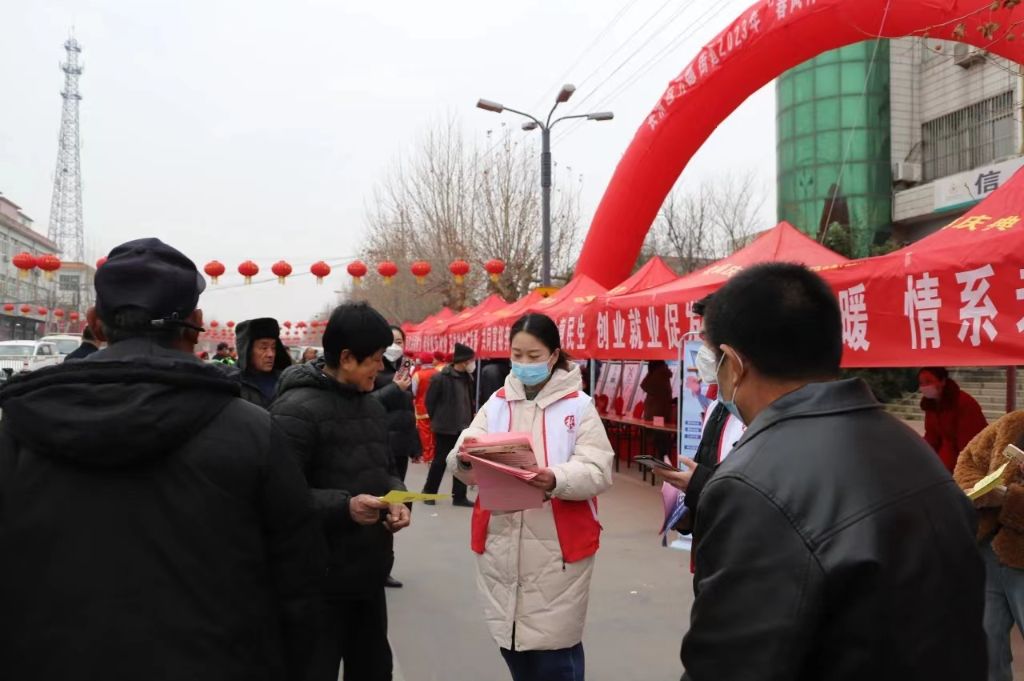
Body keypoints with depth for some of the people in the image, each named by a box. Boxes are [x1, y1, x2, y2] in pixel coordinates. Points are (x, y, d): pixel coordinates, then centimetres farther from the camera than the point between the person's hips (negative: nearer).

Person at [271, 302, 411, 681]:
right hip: (321, 581, -8)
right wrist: (344, 507, -30)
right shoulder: (297, 410, -17)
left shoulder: (373, 406, 12)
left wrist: (397, 499, -1)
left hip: (370, 573, 8)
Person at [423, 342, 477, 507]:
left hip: (463, 427, 6)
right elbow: (430, 401, -8)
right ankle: (429, 492, 22)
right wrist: (437, 420, 0)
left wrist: (468, 420, 9)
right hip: (445, 427, -6)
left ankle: (459, 496, 14)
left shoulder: (467, 378, 7)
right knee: (440, 460, 5)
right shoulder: (441, 378, -14)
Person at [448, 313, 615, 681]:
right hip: (501, 545, 4)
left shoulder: (579, 405, -1)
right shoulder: (496, 402, 10)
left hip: (558, 548, -3)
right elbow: (460, 463, 2)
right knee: (510, 641, 13)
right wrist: (465, 459, -22)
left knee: (553, 651, 2)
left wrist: (555, 479, -30)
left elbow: (598, 472, -12)